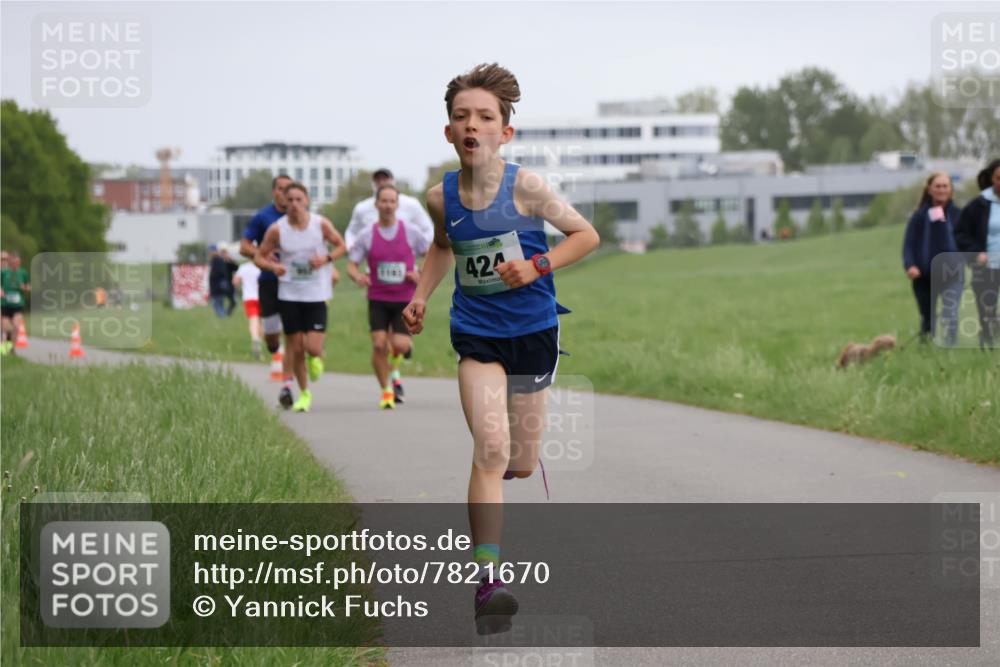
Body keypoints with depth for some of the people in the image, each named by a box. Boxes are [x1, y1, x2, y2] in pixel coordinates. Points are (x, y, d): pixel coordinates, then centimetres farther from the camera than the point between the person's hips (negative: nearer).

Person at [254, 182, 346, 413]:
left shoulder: (321, 224, -7)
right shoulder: (277, 229, -7)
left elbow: (341, 246, 6)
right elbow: (259, 257, 1)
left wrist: (326, 258, -13)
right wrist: (273, 266, -20)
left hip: (316, 293, -1)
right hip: (289, 294, 1)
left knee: (313, 347, -10)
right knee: (295, 348, 5)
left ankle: (316, 359, 29)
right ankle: (304, 393, 23)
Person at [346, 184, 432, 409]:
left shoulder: (411, 233, -1)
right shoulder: (367, 236, 0)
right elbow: (352, 265, 2)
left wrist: (421, 274, -9)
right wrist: (358, 276, -21)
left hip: (405, 299, 0)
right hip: (378, 299, 0)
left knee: (400, 345, -14)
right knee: (379, 344, -11)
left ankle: (394, 371, 21)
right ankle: (386, 390, 6)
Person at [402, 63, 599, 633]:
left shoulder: (525, 187, -14)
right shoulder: (441, 197, -4)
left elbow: (586, 235, -4)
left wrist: (538, 266, -18)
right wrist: (420, 296, 6)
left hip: (532, 332, -1)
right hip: (476, 334, 1)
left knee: (522, 464, 8)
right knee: (491, 450, -17)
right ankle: (487, 580, -17)